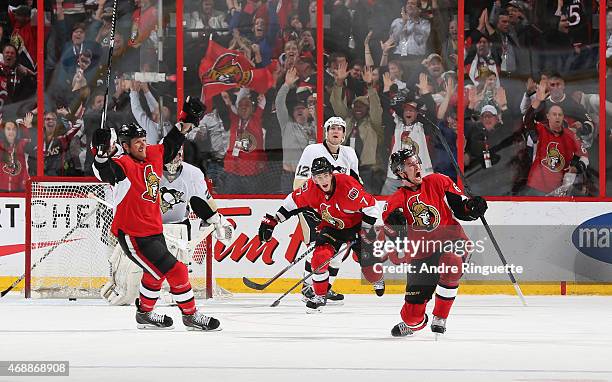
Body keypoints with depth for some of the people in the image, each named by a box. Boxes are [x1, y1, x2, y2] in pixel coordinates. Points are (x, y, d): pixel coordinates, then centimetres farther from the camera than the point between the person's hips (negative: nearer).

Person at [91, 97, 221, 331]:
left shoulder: (153, 155, 3)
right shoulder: (123, 165, -20)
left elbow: (170, 146, 21)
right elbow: (104, 173, -39)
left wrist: (187, 120, 17)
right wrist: (102, 153, -57)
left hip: (154, 230, 9)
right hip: (132, 235, -9)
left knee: (156, 273, 25)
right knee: (174, 271, -10)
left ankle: (145, 314, 44)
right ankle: (190, 315, 3)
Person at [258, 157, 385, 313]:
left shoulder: (347, 186, -32)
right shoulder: (311, 188, -20)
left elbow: (371, 206, -25)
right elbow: (293, 202, -3)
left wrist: (365, 232, -22)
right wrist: (271, 220, -6)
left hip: (356, 224, -3)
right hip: (332, 227, 3)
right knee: (320, 257, -20)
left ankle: (379, 280, 36)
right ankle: (320, 296, 0)